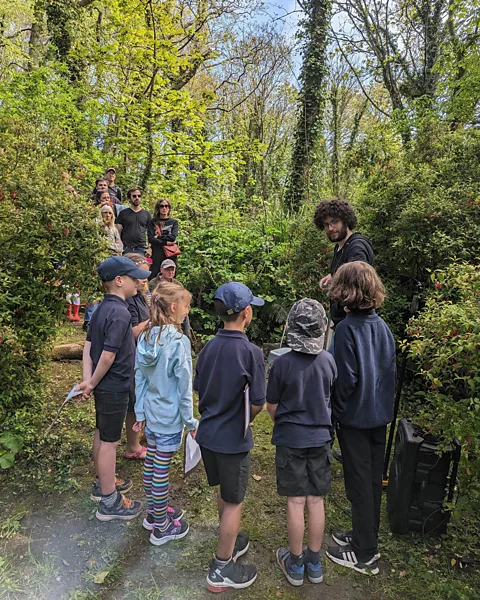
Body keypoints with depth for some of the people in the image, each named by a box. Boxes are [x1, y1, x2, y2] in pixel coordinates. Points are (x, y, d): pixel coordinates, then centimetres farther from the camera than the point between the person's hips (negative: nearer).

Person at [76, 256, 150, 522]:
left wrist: (88, 380, -2)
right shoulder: (119, 313, -24)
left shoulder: (102, 309, 5)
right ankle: (109, 502, 17)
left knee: (102, 434, 21)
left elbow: (88, 345, 5)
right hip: (114, 387, -9)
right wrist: (92, 384, -12)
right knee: (109, 441, 3)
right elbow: (108, 355, -26)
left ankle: (103, 483, 40)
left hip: (104, 385, 9)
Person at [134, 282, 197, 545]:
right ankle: (162, 527, 25)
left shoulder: (145, 338, -1)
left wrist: (140, 412, 14)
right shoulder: (179, 341, -23)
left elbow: (139, 379, 6)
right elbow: (184, 387, -18)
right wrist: (191, 421, -8)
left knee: (151, 462, 20)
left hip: (151, 413, 7)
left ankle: (153, 512, 41)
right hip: (169, 417, -7)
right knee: (161, 469, 6)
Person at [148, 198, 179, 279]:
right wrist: (166, 243, -9)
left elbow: (173, 237, -3)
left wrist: (158, 237, -4)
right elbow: (150, 239, -3)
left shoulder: (174, 222, 13)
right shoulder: (153, 222, 10)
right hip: (156, 254, -1)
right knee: (153, 279, -5)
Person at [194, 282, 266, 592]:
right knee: (233, 502, 12)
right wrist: (245, 419, 3)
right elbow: (257, 404, -17)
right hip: (233, 439, -6)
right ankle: (221, 571, 27)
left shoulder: (209, 347, -3)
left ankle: (230, 543, 46)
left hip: (208, 434, 7)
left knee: (225, 494, 26)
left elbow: (199, 389, 6)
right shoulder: (251, 352, -22)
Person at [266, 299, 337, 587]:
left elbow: (272, 408, -8)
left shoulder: (282, 363, -18)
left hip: (290, 440, -3)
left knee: (296, 502, 9)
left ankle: (296, 564, 27)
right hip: (320, 439, 3)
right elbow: (332, 399, 5)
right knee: (316, 501, 14)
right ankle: (314, 563, 31)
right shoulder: (329, 361, -9)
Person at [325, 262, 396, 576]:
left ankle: (364, 553, 22)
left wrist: (336, 409, -6)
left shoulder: (347, 328, -22)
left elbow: (346, 377, -21)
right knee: (374, 478, 19)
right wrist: (385, 403, 17)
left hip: (355, 417, -7)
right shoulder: (382, 325, -1)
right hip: (380, 414, 7)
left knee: (359, 482, 7)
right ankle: (366, 535, 38)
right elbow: (391, 370, 5)